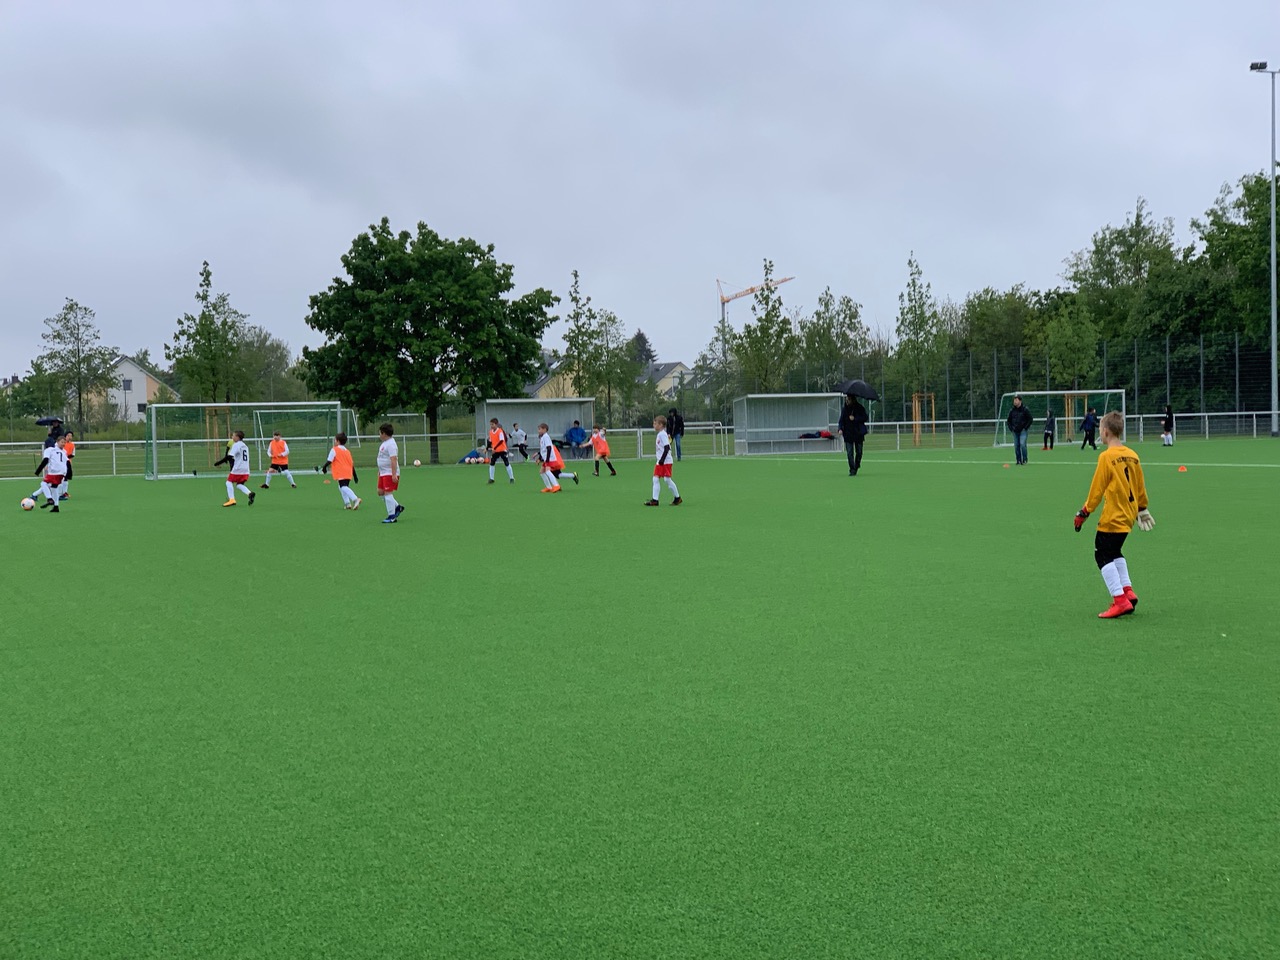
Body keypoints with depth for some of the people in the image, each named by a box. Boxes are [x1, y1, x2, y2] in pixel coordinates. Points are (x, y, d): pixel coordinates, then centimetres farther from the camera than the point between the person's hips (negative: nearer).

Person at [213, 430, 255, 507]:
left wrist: (218, 462, -14)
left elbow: (229, 457, -17)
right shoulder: (245, 445, 18)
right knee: (239, 484, 12)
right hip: (245, 469, 8)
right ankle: (249, 493, -14)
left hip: (237, 469, -8)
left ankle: (231, 499, -11)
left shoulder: (236, 445, -8)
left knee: (229, 482, 1)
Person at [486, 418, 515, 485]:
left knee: (507, 463, -3)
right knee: (492, 463, 1)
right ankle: (491, 479, 9)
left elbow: (501, 441, -26)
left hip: (502, 450, -6)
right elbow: (490, 441, 16)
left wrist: (494, 448, -30)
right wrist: (487, 449, 9)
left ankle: (512, 478, 6)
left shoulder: (500, 431, -16)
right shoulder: (491, 432, 4)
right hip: (495, 451, 6)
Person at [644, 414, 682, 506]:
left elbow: (667, 448, -20)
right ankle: (654, 500, 1)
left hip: (666, 461, -10)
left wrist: (662, 459, -23)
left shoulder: (663, 434, -13)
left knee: (667, 479, -7)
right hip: (660, 462, 10)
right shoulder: (659, 434, 15)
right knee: (656, 479, 3)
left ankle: (677, 498, 7)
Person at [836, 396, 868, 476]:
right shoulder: (844, 409, 3)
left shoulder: (860, 408, -3)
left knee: (859, 452, 8)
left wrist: (855, 418, -17)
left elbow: (865, 418, -7)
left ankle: (856, 466, 32)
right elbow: (841, 420, 5)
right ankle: (852, 470, -4)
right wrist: (840, 429, -12)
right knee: (849, 453, -7)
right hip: (848, 434, 1)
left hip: (858, 433, -1)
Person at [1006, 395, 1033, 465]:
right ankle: (1019, 461, 11)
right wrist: (1011, 428, 8)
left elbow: (1030, 419, -4)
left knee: (1022, 444, -17)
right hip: (1015, 431, 5)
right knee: (1016, 446, 4)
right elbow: (1008, 420, 19)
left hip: (1023, 431, -5)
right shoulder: (1012, 411, 7)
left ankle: (1024, 460, -8)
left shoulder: (1025, 410, -6)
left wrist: (1025, 428, -9)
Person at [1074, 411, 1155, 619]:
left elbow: (1097, 489, -12)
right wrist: (1142, 507, 30)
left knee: (1103, 555, -1)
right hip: (1128, 516, 8)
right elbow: (1140, 486, 15)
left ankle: (1120, 600, -7)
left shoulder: (1107, 457, -15)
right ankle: (1128, 592, 16)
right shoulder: (1132, 455, 7)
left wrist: (1084, 512, -3)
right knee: (1115, 553, 22)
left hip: (1112, 517, -8)